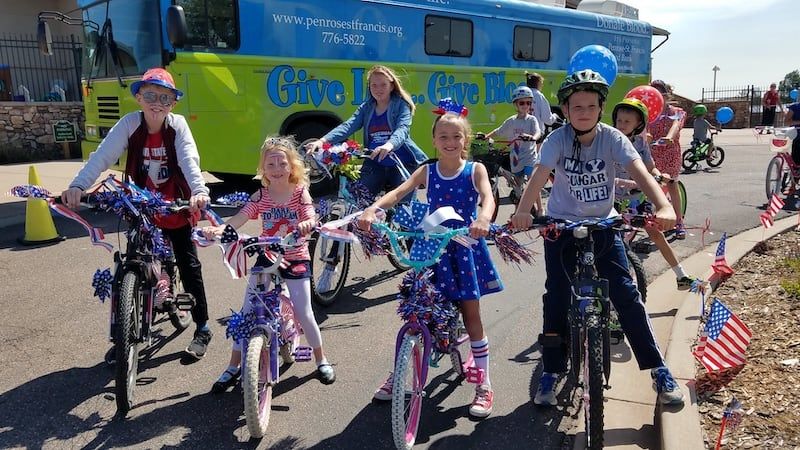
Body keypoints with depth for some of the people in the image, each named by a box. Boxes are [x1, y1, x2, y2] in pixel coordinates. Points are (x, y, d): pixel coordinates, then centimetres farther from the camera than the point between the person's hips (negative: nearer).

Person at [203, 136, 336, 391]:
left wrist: (306, 225, -45)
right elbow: (239, 219, -14)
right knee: (247, 311, 1)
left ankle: (321, 360, 24)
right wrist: (217, 229, -34)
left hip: (296, 260, -2)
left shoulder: (300, 192, -6)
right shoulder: (260, 196, -2)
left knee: (303, 314, -1)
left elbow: (311, 218, -20)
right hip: (266, 258, 2)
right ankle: (234, 367, 17)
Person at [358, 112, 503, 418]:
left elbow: (488, 197, -21)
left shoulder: (475, 170, -3)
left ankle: (484, 385, 17)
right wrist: (372, 209, -34)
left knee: (471, 314, 4)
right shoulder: (427, 171, 1)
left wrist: (483, 218, -45)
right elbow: (399, 192, -14)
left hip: (464, 247, -2)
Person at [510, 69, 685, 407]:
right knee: (557, 300, -1)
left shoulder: (612, 138, -13)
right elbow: (539, 176, -29)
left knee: (627, 295, -5)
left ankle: (659, 370, 10)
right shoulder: (558, 139, -14)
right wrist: (522, 211, -48)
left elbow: (639, 173, -26)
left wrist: (664, 206, -45)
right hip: (561, 226, 0)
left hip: (603, 225, 1)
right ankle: (550, 374, 15)